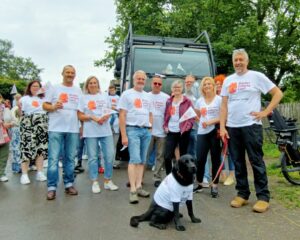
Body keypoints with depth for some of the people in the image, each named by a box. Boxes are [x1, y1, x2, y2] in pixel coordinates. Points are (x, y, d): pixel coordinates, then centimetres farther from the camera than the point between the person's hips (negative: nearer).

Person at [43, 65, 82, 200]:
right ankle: (52, 187, 3)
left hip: (73, 129, 3)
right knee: (53, 158, -4)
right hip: (56, 129, -3)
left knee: (70, 158, 8)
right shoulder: (54, 89, 6)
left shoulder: (78, 91, 15)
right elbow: (45, 105, 4)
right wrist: (53, 107, -18)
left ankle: (68, 184, 18)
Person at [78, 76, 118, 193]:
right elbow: (80, 116, 1)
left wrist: (106, 116, -7)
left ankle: (108, 181, 15)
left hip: (106, 131, 3)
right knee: (93, 157, 3)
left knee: (109, 156, 1)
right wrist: (93, 118, -14)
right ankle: (95, 182, 14)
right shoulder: (83, 98, 6)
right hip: (90, 132, -2)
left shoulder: (104, 96, 14)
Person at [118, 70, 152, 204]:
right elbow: (122, 116, -6)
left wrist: (150, 128, 9)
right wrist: (124, 135, -13)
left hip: (146, 130, 6)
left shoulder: (147, 96, 17)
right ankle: (133, 190, -10)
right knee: (135, 159, -12)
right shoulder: (127, 94, 0)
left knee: (142, 161, 6)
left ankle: (138, 187, 13)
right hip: (133, 129, -6)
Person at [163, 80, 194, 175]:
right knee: (167, 156, -4)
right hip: (171, 132, 3)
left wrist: (186, 127, -14)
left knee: (183, 156, 7)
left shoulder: (187, 101, -1)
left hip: (183, 132, -3)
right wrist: (165, 126, 4)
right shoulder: (169, 101, 12)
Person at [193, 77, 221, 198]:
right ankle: (199, 184, 17)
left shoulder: (219, 99, -2)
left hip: (215, 132, -3)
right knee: (200, 159, 1)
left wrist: (210, 122, -17)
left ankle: (214, 186, 12)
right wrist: (202, 122, 7)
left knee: (215, 159, 3)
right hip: (202, 133, 4)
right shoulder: (199, 101, 12)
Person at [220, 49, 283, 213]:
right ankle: (242, 194, 21)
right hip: (232, 127, 5)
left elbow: (278, 93, 1)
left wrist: (265, 112, -8)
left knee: (256, 162, -1)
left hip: (251, 126, -4)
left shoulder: (257, 76, 0)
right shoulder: (228, 80, 12)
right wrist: (222, 127, 2)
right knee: (238, 163, 10)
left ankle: (263, 197, 8)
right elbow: (224, 105, 10)